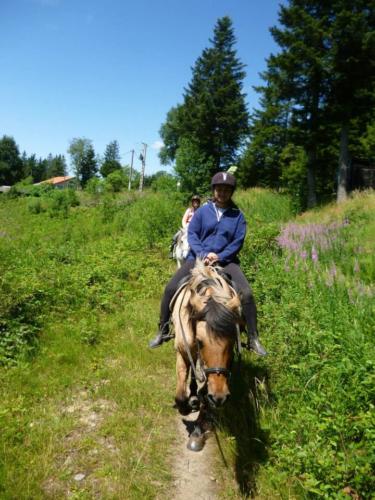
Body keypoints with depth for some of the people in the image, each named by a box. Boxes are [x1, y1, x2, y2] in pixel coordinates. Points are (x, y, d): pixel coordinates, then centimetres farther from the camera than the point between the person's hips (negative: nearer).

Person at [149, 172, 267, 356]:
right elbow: (192, 234, 0)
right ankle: (163, 332, 7)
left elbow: (238, 242, -1)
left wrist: (219, 257, -15)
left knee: (246, 294, -20)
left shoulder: (237, 215, 5)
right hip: (198, 258, 1)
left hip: (226, 261, 0)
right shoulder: (203, 211, 5)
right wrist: (204, 254, -17)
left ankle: (253, 339, -3)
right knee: (170, 289, -13)